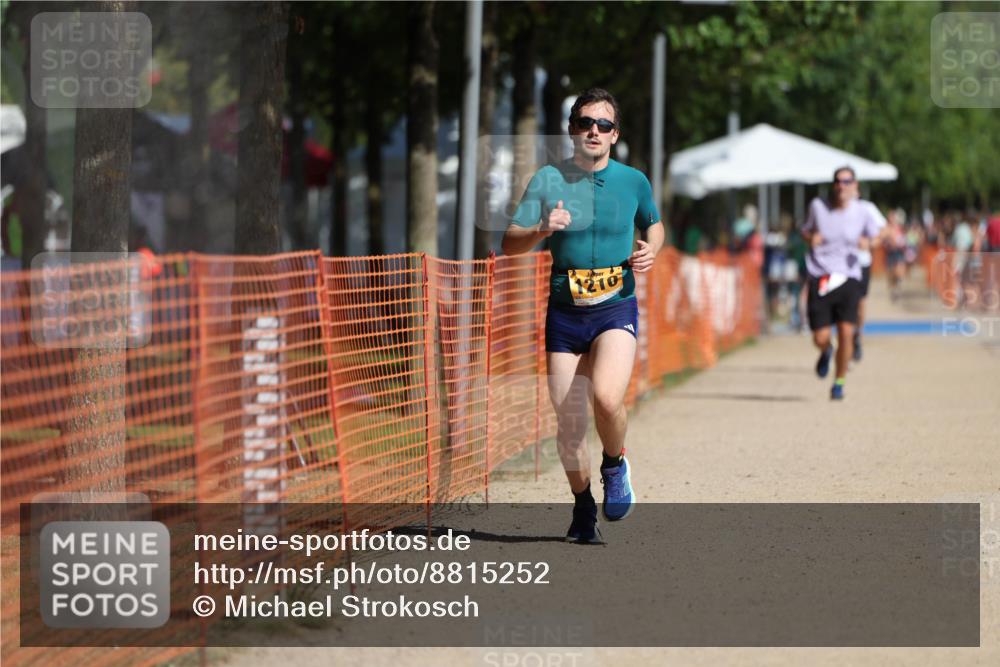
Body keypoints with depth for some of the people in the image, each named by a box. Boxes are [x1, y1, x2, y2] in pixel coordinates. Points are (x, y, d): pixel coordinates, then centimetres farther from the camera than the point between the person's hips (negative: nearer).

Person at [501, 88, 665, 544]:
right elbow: (509, 244, -2)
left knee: (606, 398, -27)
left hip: (616, 308, -1)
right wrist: (542, 230, -22)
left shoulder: (633, 181, 3)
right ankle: (583, 507, 24)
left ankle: (614, 464, 4)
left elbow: (654, 226, 21)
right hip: (564, 313, 1)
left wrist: (650, 251, -1)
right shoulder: (548, 180, 0)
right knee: (568, 425, 1)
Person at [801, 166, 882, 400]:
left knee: (846, 332, -13)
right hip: (820, 277, 0)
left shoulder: (864, 210, 0)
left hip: (849, 278, 0)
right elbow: (806, 230, 17)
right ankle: (826, 351, 36)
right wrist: (811, 238, -6)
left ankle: (839, 382, 8)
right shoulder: (818, 206, 1)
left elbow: (875, 235, 15)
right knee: (820, 337, -5)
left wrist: (867, 242, -8)